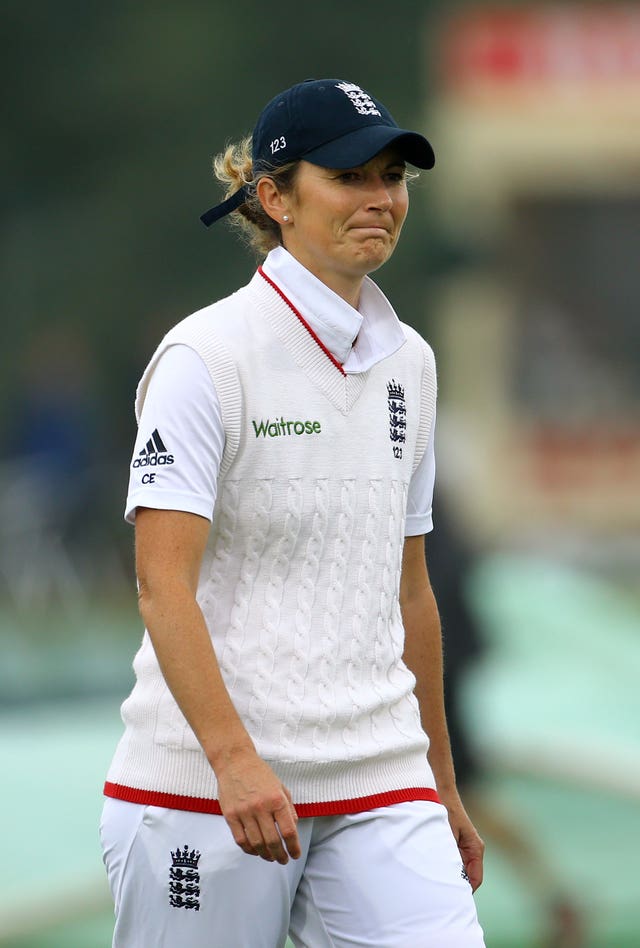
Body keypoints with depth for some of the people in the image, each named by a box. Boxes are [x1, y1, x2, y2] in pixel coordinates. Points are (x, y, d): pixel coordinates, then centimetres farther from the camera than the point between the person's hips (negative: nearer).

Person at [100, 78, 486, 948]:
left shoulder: (409, 361, 13)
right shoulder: (208, 356, -7)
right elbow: (163, 582, -14)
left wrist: (443, 781, 21)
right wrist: (233, 757, -24)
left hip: (379, 783, 5)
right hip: (206, 779, -5)